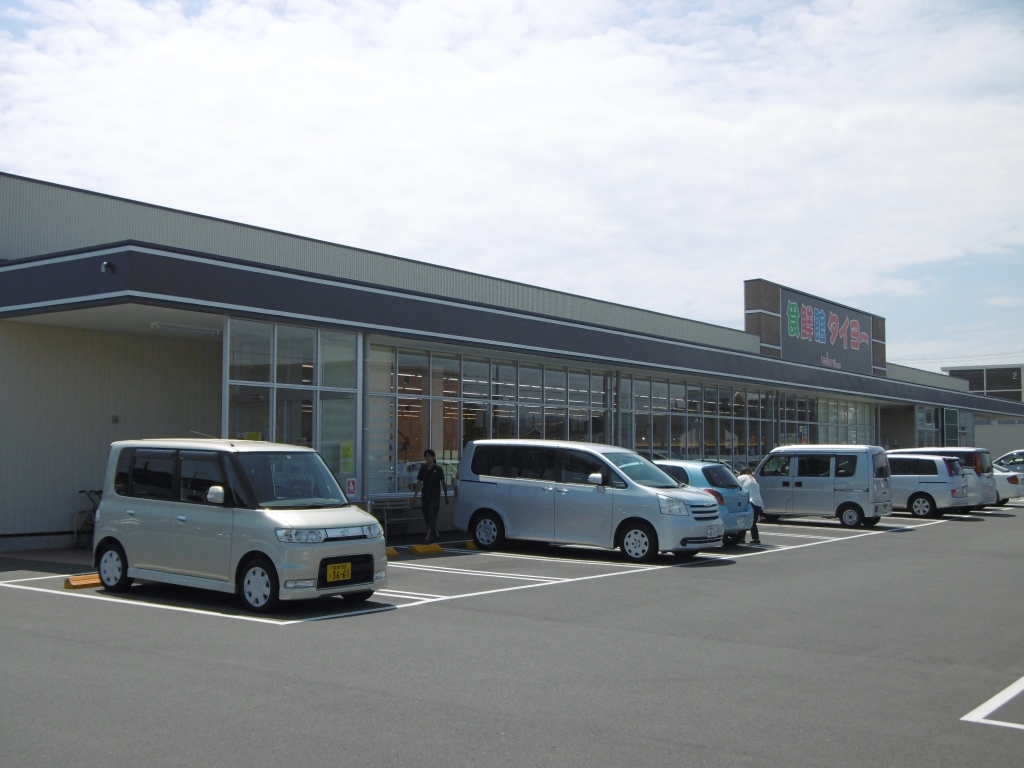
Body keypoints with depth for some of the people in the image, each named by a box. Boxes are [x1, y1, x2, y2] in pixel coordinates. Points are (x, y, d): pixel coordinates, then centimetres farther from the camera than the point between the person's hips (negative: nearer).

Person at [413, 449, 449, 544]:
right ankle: (436, 535, 28)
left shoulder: (438, 469, -4)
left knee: (431, 517, -12)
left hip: (435, 498, -5)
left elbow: (443, 483, 0)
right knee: (426, 517, 10)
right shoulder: (423, 469, 6)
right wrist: (415, 495, 5)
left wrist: (446, 496, 3)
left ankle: (427, 538, -18)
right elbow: (419, 482, 10)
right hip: (425, 497, 5)